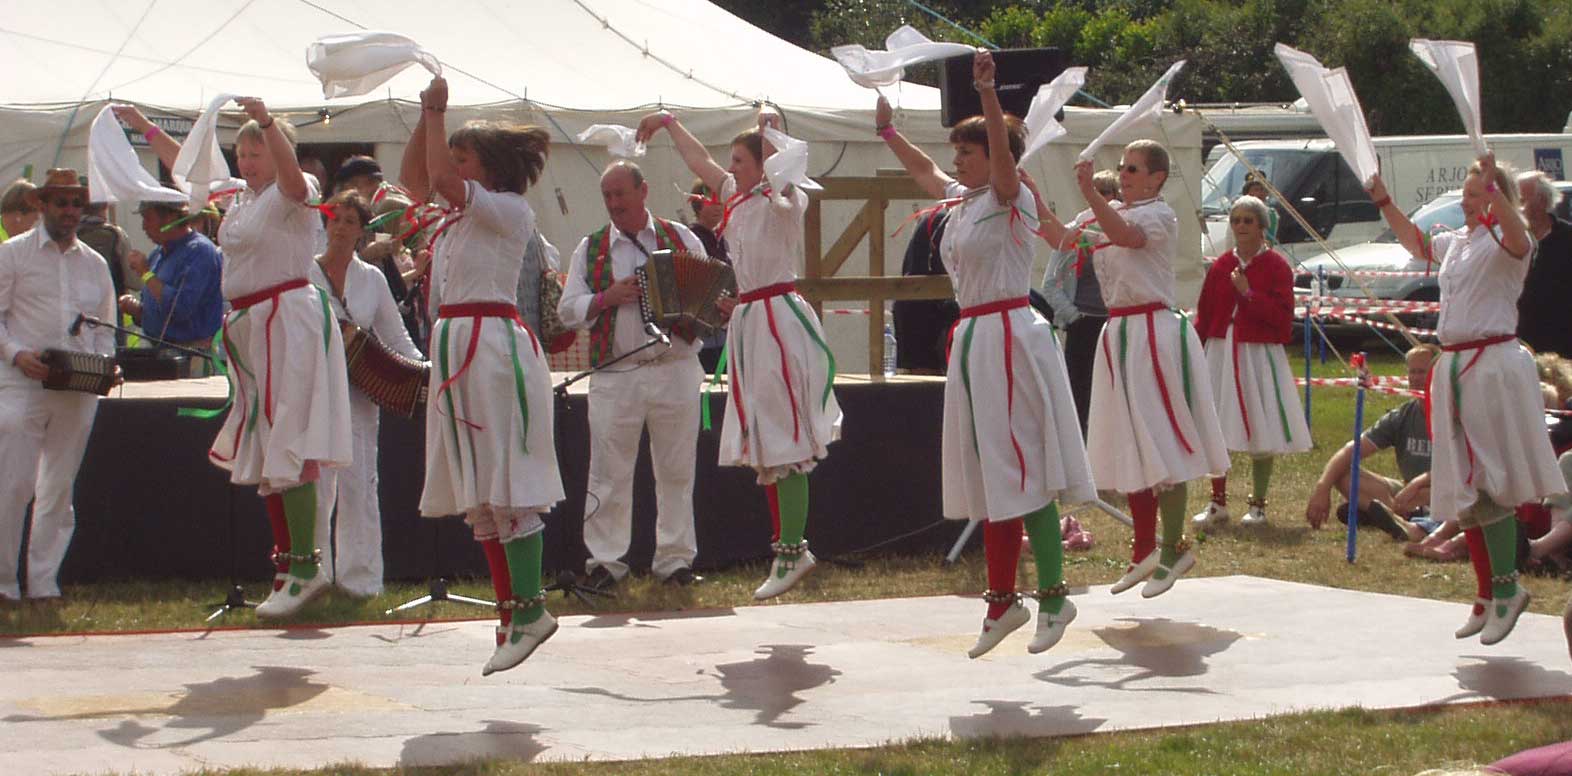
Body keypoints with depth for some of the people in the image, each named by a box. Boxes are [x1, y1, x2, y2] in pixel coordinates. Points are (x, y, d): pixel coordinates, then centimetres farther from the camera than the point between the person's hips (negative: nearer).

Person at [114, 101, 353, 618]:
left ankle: (304, 567, -15)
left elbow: (291, 173, -31)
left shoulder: (292, 194, -6)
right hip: (251, 326, 10)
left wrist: (266, 122, -46)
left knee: (287, 448, -14)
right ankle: (288, 563, 15)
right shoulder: (241, 197, 19)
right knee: (265, 452, 10)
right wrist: (146, 129, 33)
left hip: (289, 318, -10)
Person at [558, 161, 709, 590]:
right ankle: (605, 559, 7)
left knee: (676, 469, 5)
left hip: (675, 372, 0)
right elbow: (568, 309, 4)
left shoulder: (680, 239, 8)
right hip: (615, 375, 0)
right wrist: (607, 297, -13)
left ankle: (675, 556, 14)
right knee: (609, 472, -1)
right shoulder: (590, 249, 8)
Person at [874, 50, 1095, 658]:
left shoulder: (1009, 198, -9)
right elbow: (924, 171, 33)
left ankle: (1053, 595, -6)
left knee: (1020, 472, -10)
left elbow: (1004, 151, -29)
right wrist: (887, 130, 36)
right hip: (973, 339, 9)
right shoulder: (963, 199, 14)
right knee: (988, 473, 11)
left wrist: (986, 92, -41)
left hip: (1008, 337, -9)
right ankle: (1002, 600, 17)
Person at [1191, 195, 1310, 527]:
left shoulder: (1276, 266, -3)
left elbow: (1282, 316, -11)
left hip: (1259, 356, -4)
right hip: (1220, 354, 4)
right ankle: (1218, 503, 14)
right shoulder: (1221, 266, 9)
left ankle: (1258, 505, 11)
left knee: (1261, 436, 0)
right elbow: (1204, 316, 10)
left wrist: (1249, 293, -18)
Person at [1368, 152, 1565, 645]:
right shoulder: (1456, 242, 16)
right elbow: (1416, 244, 37)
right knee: (1462, 490, 10)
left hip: (1494, 367, -8)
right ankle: (1488, 594, 18)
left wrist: (1493, 185, -42)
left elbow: (1517, 238, -33)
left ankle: (1506, 590, -2)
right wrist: (1384, 202, 30)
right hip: (1452, 367, 8)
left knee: (1488, 486, -10)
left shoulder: (1504, 240, -8)